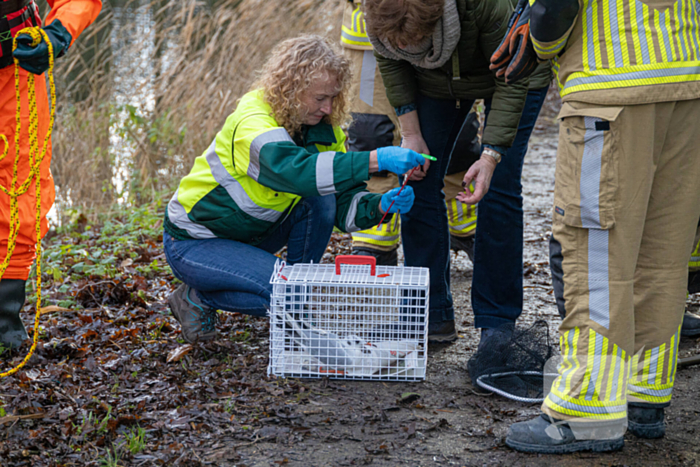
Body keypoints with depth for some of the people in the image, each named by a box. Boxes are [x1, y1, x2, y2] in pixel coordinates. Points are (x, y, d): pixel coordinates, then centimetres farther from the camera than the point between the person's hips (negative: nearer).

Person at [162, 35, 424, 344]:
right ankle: (196, 298, -3)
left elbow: (344, 205, -8)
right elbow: (297, 171, -50)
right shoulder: (252, 122, -30)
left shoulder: (321, 128, -5)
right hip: (193, 244, -7)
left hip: (252, 233, 8)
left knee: (321, 200, -15)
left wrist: (381, 205, -30)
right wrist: (376, 159, -55)